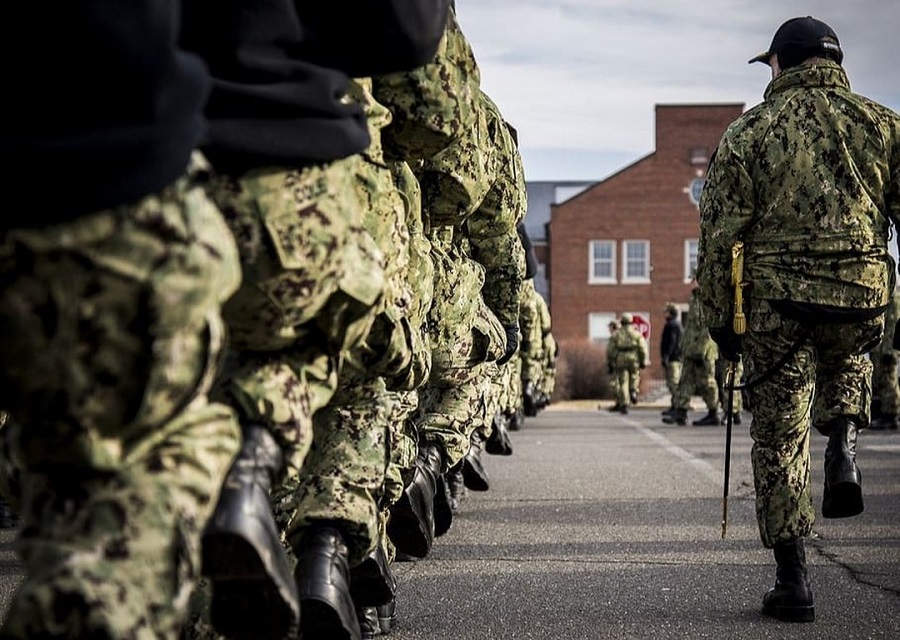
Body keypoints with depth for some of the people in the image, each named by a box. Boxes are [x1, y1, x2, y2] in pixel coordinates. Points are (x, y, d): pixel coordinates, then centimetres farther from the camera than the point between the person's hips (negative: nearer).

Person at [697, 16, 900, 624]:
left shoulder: (750, 131, 3)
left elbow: (720, 232, 0)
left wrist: (720, 317, 7)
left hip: (775, 301, -2)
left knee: (780, 439, 8)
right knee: (850, 363, 36)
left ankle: (794, 581, 7)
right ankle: (844, 446, 9)